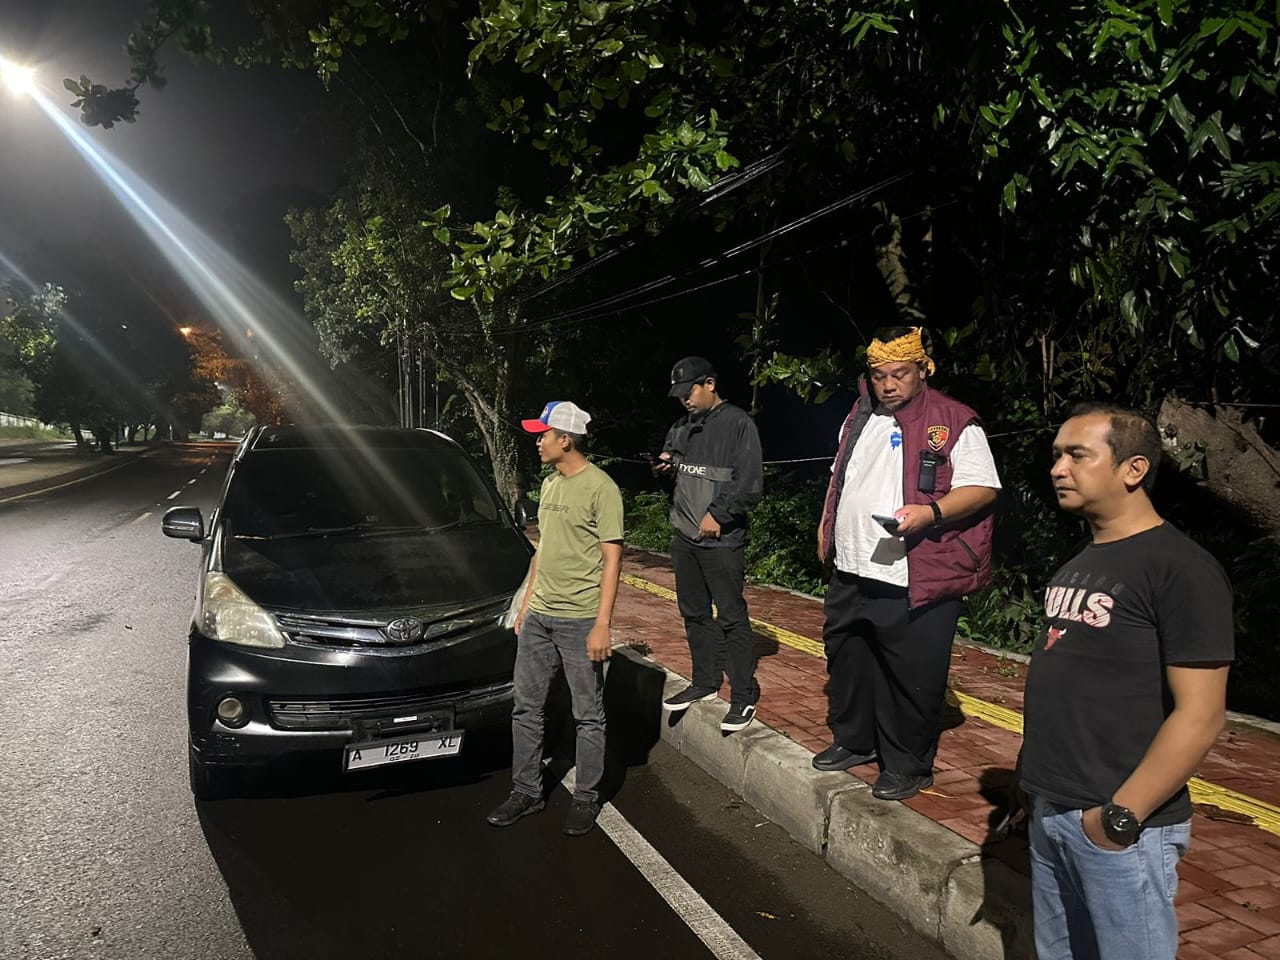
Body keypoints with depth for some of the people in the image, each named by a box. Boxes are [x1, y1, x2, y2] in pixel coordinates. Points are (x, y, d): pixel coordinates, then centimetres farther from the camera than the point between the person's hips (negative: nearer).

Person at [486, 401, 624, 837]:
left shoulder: (600, 488, -13)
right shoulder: (549, 484, 11)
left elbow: (611, 559, -14)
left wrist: (602, 624, -17)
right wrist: (526, 603, 16)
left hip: (580, 620, -8)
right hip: (538, 616, 8)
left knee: (588, 716, 6)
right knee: (526, 708, 13)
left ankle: (586, 798, 21)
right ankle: (527, 791, 27)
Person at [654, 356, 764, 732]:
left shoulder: (737, 423, -9)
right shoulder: (682, 427, 12)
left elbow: (751, 484, -13)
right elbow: (667, 456, 26)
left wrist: (717, 515, -14)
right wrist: (664, 462, 3)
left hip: (721, 541, -7)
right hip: (684, 536, 7)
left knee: (732, 618, -3)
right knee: (694, 614, 16)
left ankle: (744, 695, 7)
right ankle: (705, 681, 30)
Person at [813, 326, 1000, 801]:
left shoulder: (954, 423, -8)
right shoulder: (859, 418, 14)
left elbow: (981, 489, -13)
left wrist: (930, 513, -28)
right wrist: (826, 525, 20)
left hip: (916, 580, -7)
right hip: (851, 571, 7)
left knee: (910, 675, 2)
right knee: (846, 658, 18)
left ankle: (908, 765, 20)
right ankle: (853, 741, 37)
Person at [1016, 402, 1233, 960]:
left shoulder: (1180, 568, -15)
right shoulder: (1080, 562, 10)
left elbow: (1200, 715, -19)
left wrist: (1121, 815, -18)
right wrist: (1038, 780, 12)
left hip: (1120, 825, -7)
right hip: (1049, 812, 8)